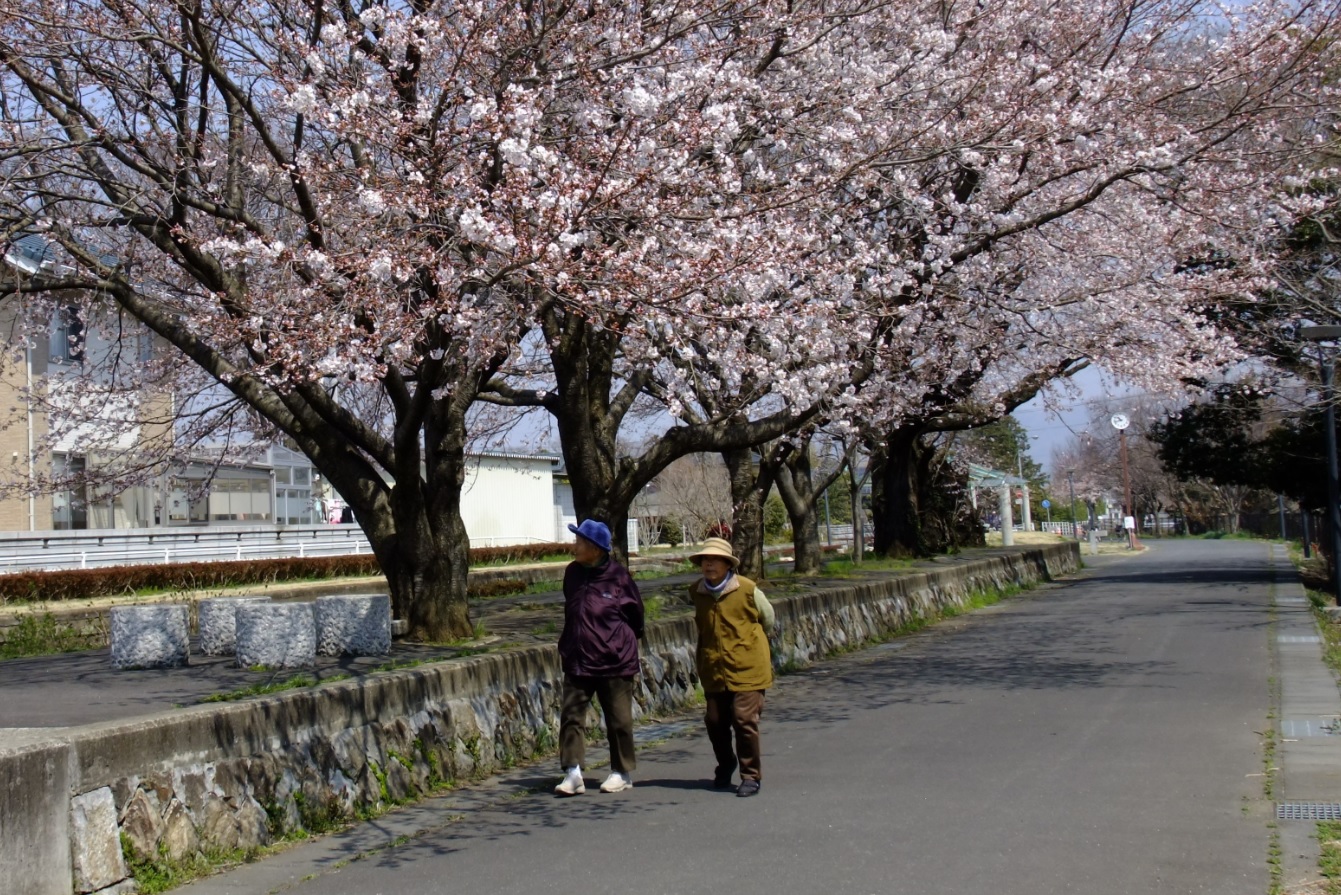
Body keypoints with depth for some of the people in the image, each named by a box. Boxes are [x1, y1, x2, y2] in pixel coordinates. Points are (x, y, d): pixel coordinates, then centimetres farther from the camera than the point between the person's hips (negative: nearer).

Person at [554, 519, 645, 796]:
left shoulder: (618, 576, -11)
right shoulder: (572, 573, 3)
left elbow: (635, 611, 4)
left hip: (614, 661, -4)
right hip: (577, 660, 4)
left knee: (618, 720, 7)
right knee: (570, 714, -5)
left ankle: (622, 772, 20)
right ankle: (573, 772, -3)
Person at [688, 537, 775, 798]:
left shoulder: (747, 589, -9)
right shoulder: (696, 592, 2)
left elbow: (767, 619, 9)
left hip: (746, 668, -4)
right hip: (713, 670, 4)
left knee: (745, 721, -8)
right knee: (715, 722, 6)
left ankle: (751, 776, 5)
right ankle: (725, 767, 32)